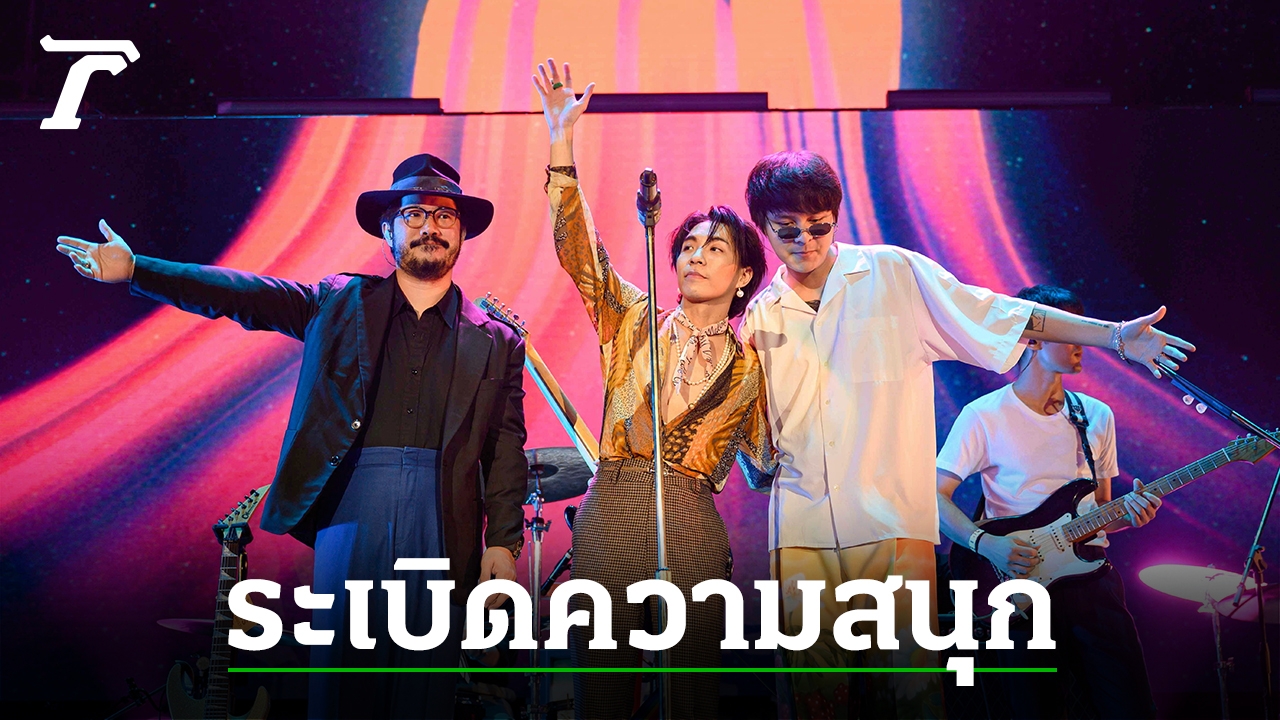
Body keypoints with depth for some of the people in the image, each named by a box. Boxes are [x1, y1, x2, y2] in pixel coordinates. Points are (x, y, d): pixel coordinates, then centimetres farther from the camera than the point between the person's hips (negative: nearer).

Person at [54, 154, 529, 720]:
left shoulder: (496, 343, 9)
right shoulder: (341, 304, 12)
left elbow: (507, 449, 5)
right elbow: (243, 294, 4)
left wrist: (503, 543, -3)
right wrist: (135, 270, -4)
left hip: (444, 526, 0)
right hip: (351, 509, 0)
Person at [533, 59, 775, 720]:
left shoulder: (749, 366, 10)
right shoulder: (634, 322, 9)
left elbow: (764, 467, 13)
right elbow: (576, 244, -2)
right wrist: (562, 139, -10)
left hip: (692, 534, 0)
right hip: (609, 521, 0)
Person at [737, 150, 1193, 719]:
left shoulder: (895, 274, 4)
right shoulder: (760, 319, 11)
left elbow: (995, 313, 2)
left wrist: (1116, 336, -2)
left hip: (893, 522, -2)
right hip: (801, 533, 2)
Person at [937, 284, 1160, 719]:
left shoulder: (1096, 417, 13)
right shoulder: (984, 417, -3)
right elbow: (936, 495, -5)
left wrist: (1127, 513, -3)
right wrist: (985, 542, -19)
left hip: (1090, 571, 4)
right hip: (1022, 578, -4)